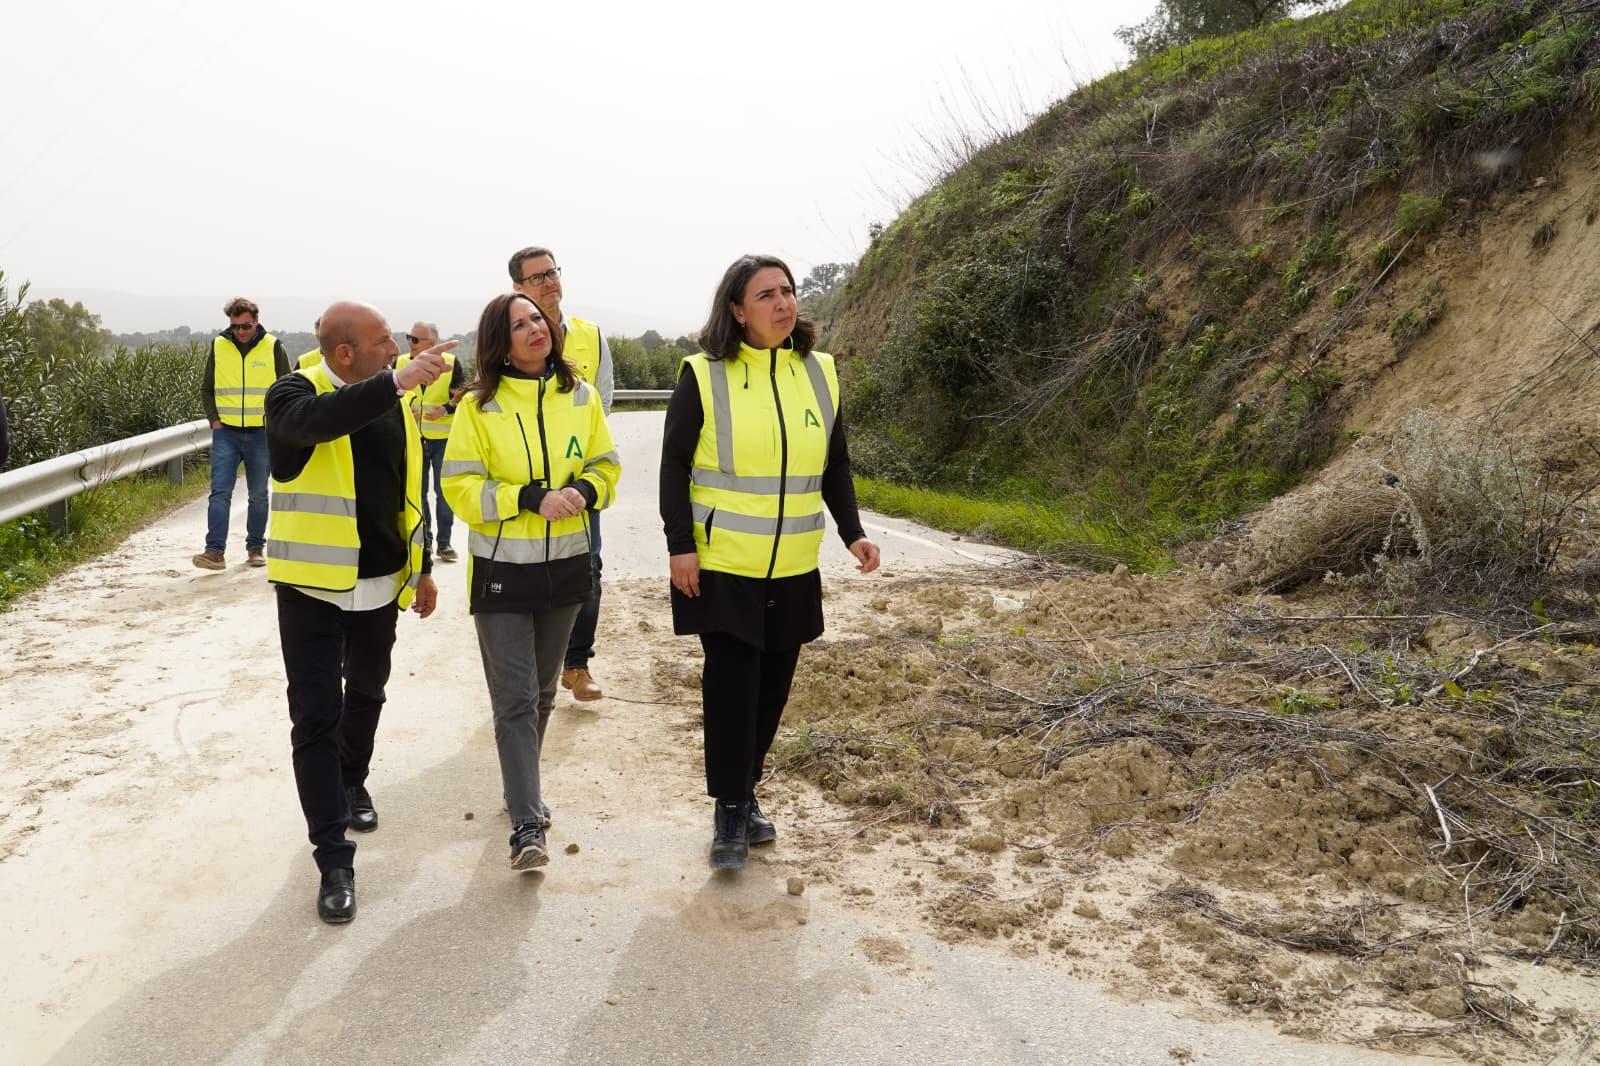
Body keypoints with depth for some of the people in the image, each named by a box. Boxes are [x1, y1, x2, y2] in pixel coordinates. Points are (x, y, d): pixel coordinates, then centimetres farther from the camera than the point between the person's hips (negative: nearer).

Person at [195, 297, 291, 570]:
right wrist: (214, 420, 1)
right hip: (226, 432, 1)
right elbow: (206, 389, 12)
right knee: (220, 491, -9)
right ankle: (215, 551, -12)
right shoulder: (218, 346, 3)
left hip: (261, 433, 0)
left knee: (259, 495, 8)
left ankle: (255, 548, 20)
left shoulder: (273, 347, -1)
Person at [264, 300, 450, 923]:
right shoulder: (295, 395, -14)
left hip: (379, 584, 5)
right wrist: (398, 380, -48)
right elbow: (315, 420, -40)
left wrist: (422, 568, 15)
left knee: (365, 695, 22)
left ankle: (352, 784, 48)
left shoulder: (393, 402, 4)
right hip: (312, 586, -5)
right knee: (315, 718, -5)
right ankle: (333, 858, 1)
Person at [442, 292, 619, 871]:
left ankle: (522, 786, 37)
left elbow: (605, 465, 8)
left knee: (542, 692, 17)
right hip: (502, 569, -4)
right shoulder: (479, 406, -9)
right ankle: (527, 824, -4)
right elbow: (461, 487, -11)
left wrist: (584, 490, -15)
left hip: (565, 563, 4)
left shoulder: (581, 396, 2)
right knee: (514, 697, -6)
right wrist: (532, 498, -22)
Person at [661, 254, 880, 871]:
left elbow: (836, 466, 12)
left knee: (772, 687, 11)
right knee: (731, 686, -4)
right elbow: (674, 467, -6)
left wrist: (852, 532, 1)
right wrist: (680, 546, -12)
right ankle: (729, 812, 10)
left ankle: (746, 793, 29)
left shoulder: (818, 373, 6)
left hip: (793, 570, 5)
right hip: (721, 566, -4)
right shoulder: (704, 375, -7)